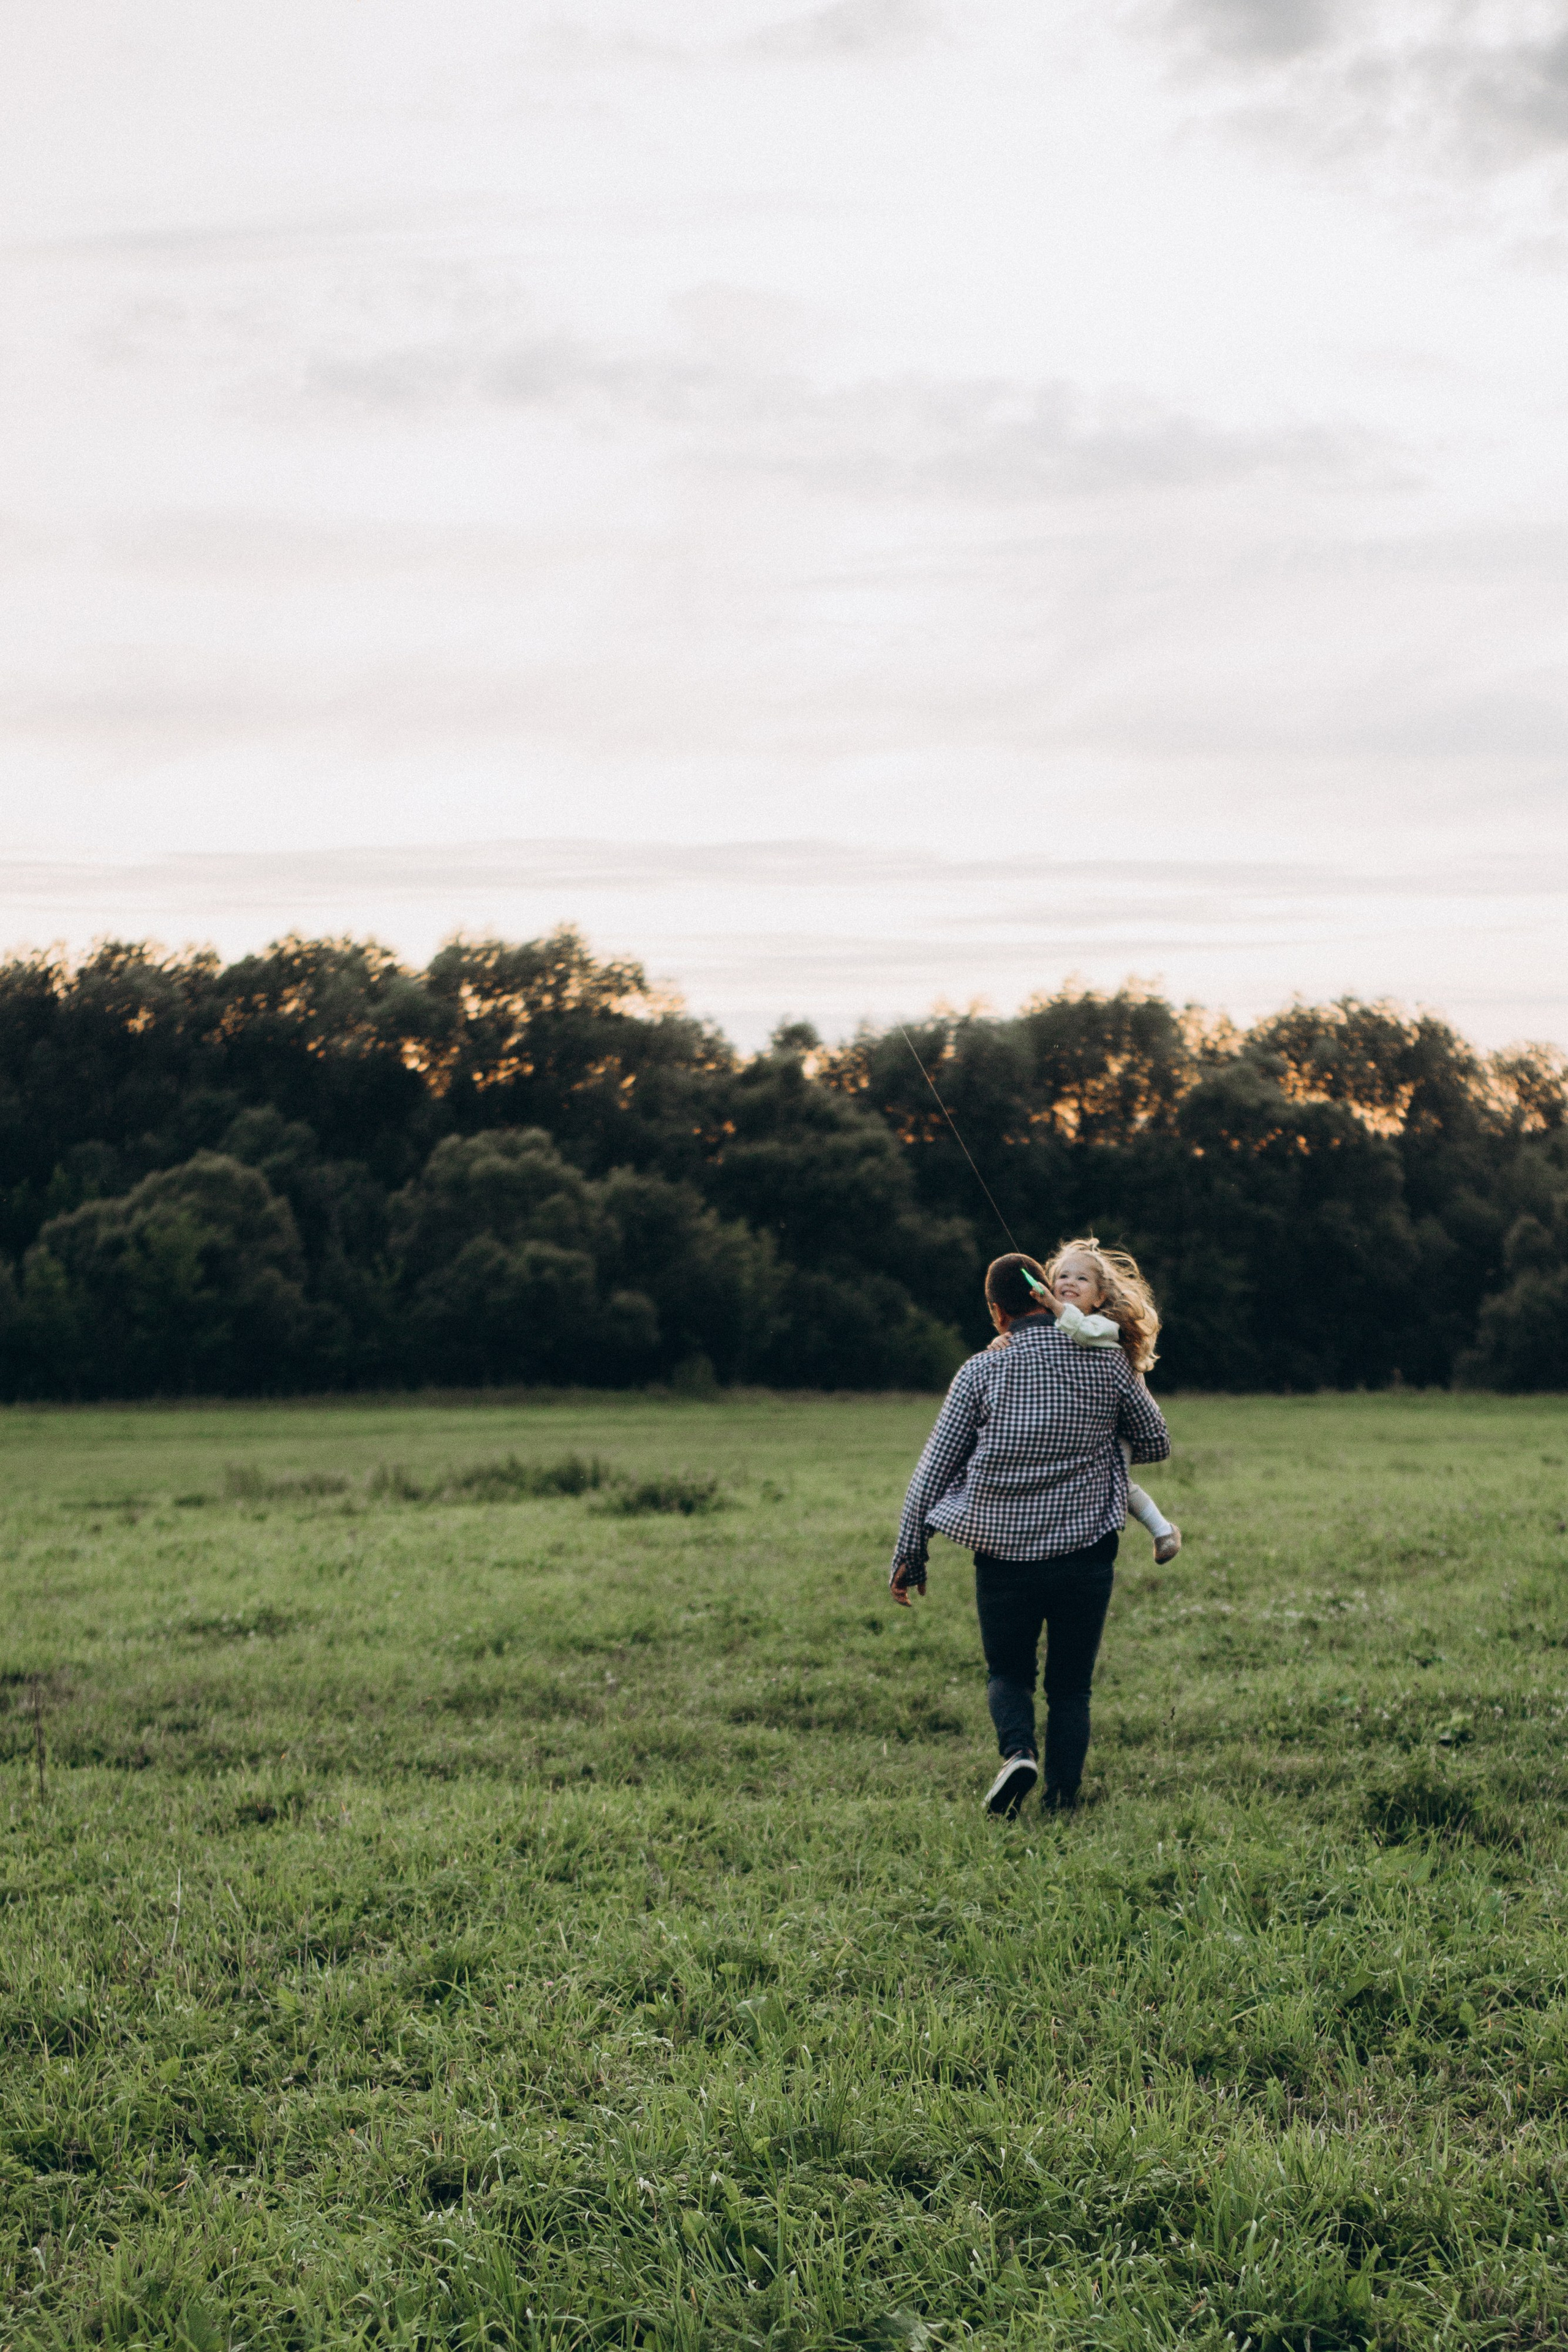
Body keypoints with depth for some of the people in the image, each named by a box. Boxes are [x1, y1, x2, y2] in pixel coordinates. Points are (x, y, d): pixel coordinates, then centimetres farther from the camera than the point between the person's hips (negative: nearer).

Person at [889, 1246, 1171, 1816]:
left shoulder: (981, 1371, -2)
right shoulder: (1107, 1362, 1)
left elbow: (934, 1467, 0)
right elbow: (1156, 1444, 13)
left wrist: (909, 1555, 7)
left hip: (1004, 1555, -1)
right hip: (1085, 1554, 1)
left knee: (1008, 1672, 17)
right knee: (1070, 1684, 14)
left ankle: (1018, 1751, -10)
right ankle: (1062, 1802, 5)